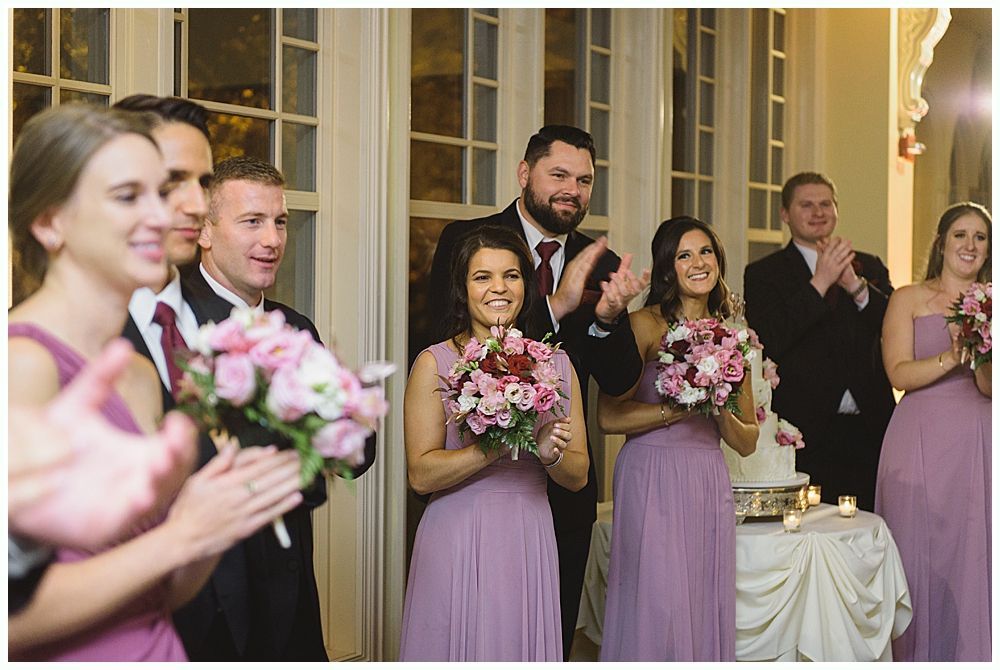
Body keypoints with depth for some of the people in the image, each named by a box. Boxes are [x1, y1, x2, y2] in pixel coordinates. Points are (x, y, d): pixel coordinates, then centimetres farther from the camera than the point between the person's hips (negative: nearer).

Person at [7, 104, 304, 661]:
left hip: (157, 654, 7)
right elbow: (14, 619, -24)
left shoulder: (141, 377, 4)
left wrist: (230, 512, -7)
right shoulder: (25, 360, -18)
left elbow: (154, 597, 9)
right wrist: (183, 535, -19)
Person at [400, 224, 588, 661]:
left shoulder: (556, 363, 7)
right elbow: (421, 474, -11)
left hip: (530, 541, 3)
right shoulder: (435, 363, -4)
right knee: (459, 646, 6)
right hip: (459, 539, -3)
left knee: (523, 645, 10)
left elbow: (578, 476, 9)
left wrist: (550, 455, -12)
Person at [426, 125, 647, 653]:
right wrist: (555, 306, -29)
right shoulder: (465, 240, -8)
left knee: (555, 639, 17)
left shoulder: (600, 264, 4)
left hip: (564, 486, 4)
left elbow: (618, 382, 0)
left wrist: (608, 318, -22)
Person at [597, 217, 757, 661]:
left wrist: (721, 411, -6)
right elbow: (608, 416, -12)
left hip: (710, 486, 5)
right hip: (653, 481, -5)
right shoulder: (644, 325, -2)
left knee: (705, 610, 6)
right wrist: (681, 408, -15)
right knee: (656, 610, -7)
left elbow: (747, 442, 14)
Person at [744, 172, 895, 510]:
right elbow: (770, 342, -11)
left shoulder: (869, 267, 14)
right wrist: (820, 282, -15)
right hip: (807, 431, -3)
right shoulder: (763, 274, 3)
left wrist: (856, 285, -13)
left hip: (869, 428, 3)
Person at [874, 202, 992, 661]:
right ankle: (918, 657, 12)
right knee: (919, 556, 1)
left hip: (978, 445, 2)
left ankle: (971, 655, 12)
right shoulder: (909, 299, 6)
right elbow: (899, 374, -7)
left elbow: (991, 388, 0)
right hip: (920, 444, -1)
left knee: (974, 555, 0)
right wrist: (951, 358, -21)